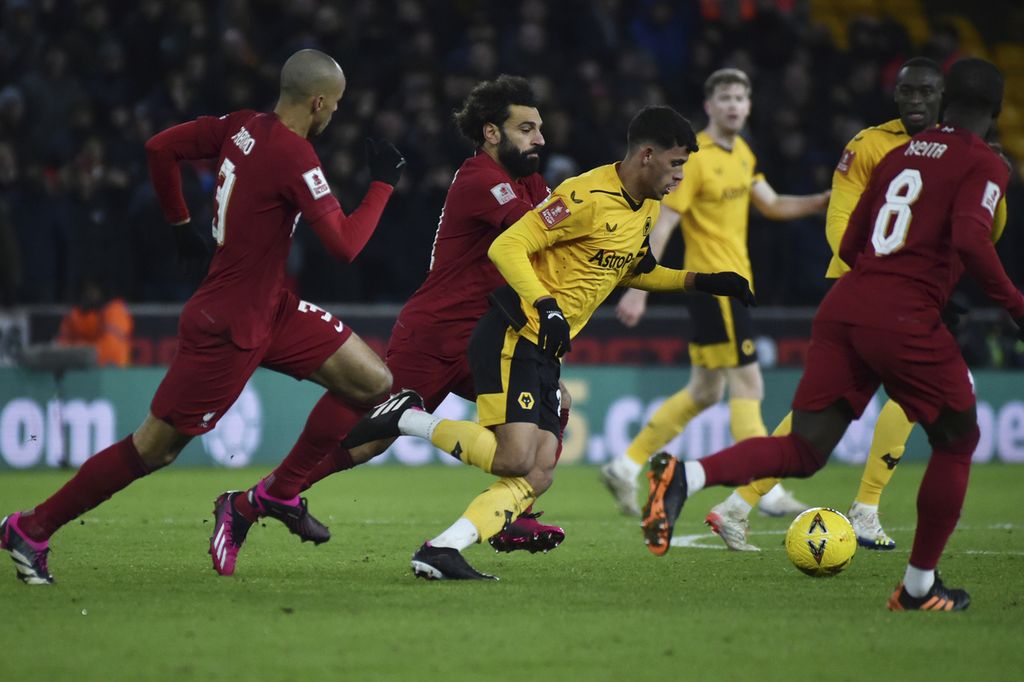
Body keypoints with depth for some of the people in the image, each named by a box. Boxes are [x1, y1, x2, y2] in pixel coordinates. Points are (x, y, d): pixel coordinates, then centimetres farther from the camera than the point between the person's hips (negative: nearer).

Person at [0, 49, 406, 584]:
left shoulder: (240, 127, 0)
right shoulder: (293, 155, -24)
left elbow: (159, 148, 9)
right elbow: (345, 244, -24)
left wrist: (180, 223, 20)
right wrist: (382, 184, -11)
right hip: (228, 329, -9)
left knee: (373, 383, 5)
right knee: (155, 448, 2)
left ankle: (279, 494, 12)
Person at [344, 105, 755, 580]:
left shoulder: (646, 210, 13)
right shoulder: (588, 197, -16)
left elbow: (627, 270, 31)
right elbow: (507, 247, -19)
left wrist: (699, 282, 21)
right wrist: (545, 305, -30)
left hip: (546, 351, 9)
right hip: (513, 338, -9)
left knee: (536, 478, -3)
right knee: (515, 459, -22)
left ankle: (441, 551, -9)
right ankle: (408, 419, -6)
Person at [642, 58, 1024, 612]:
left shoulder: (898, 154, 22)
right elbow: (970, 240, -16)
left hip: (842, 307, 6)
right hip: (904, 321, -6)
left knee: (803, 452, 4)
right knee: (956, 442, 16)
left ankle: (683, 477, -20)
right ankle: (919, 586, 18)